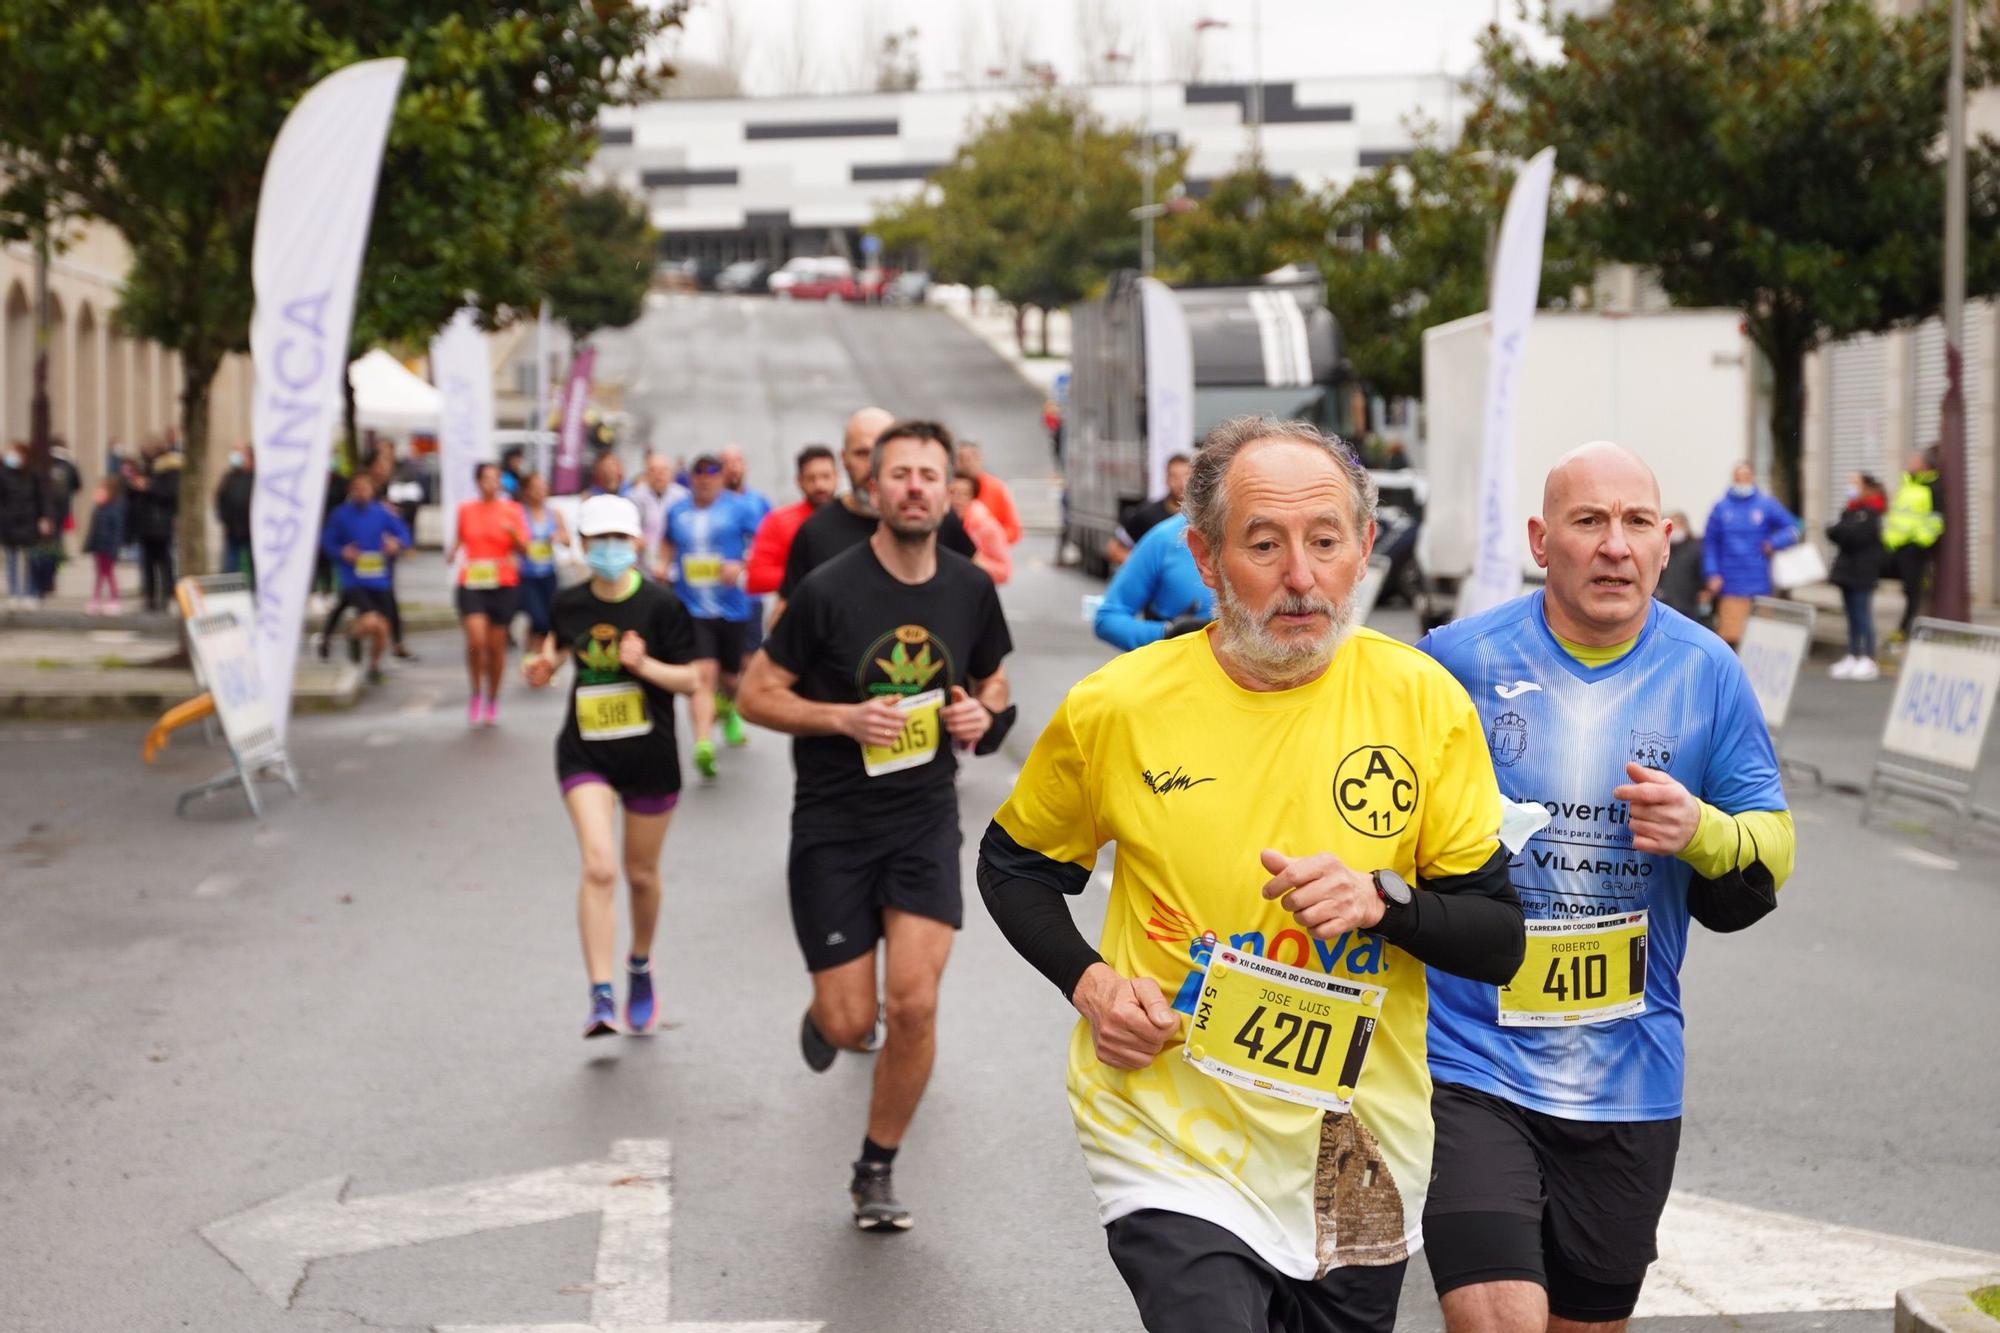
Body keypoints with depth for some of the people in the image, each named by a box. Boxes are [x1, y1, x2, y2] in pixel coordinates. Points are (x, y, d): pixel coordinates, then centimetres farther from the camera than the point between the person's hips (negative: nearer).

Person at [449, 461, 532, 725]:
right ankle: (476, 694, 5)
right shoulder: (465, 510, 5)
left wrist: (514, 534, -21)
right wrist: (452, 552, 2)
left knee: (496, 645, 5)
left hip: (504, 584, 0)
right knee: (476, 640, -17)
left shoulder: (511, 511, 1)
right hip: (471, 584, 0)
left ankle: (492, 699, 24)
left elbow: (524, 549, -1)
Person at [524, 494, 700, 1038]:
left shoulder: (661, 605, -10)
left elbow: (689, 678, -7)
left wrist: (644, 664, -24)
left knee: (641, 874, 14)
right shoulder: (569, 603, -1)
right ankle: (601, 998, -17)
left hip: (650, 755, -1)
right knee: (598, 867, -17)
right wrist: (544, 663, 0)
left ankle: (640, 967, 42)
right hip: (585, 752, 1)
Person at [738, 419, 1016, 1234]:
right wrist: (847, 718, -20)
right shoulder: (829, 591, -12)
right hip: (833, 827, -2)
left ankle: (876, 1172, 11)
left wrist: (984, 717, -5)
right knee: (850, 1025, -2)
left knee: (914, 1006, -10)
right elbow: (756, 695, -6)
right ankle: (824, 1010, 38)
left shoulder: (970, 590, 0)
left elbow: (993, 681, 18)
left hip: (926, 821, 2)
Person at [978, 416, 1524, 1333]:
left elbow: (1499, 941, -2)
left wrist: (1383, 900, -21)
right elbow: (1013, 863, 11)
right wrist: (1086, 981, -6)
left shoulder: (1424, 701, -5)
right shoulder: (1117, 706, -7)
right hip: (1174, 1146, -2)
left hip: (1360, 1158, 3)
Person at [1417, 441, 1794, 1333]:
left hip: (1628, 1081, 4)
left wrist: (1703, 831, -14)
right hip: (1469, 1066, -3)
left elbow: (1774, 851, 5)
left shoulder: (1706, 674, 1)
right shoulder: (1458, 659, -7)